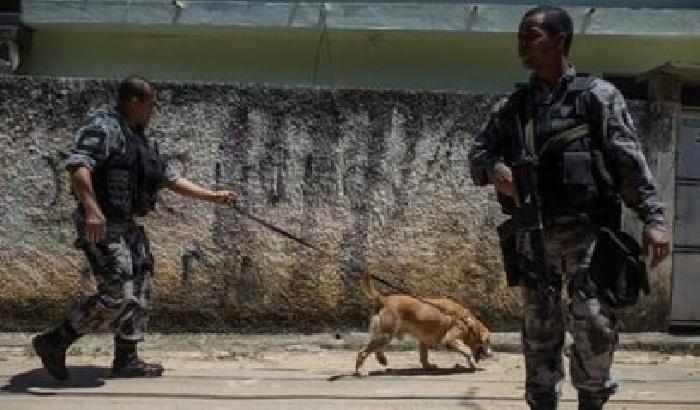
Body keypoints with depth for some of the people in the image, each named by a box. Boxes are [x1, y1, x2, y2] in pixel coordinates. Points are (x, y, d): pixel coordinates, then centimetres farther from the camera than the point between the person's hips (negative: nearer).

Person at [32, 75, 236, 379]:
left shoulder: (142, 140, 16)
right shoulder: (103, 128, -13)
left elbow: (171, 179, 21)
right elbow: (77, 165, -28)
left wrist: (212, 196, 17)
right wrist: (91, 209, -39)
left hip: (127, 226, 10)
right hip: (101, 226, -10)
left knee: (139, 293, 11)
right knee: (117, 294, -12)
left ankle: (126, 360, 20)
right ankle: (54, 343, 2)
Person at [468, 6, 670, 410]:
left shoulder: (598, 95, 0)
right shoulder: (513, 106, 12)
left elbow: (631, 162, -4)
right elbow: (478, 152, 16)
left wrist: (654, 217, -13)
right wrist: (495, 169, -8)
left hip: (585, 229, -3)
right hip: (532, 233, 4)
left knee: (595, 325, -9)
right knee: (539, 331, 8)